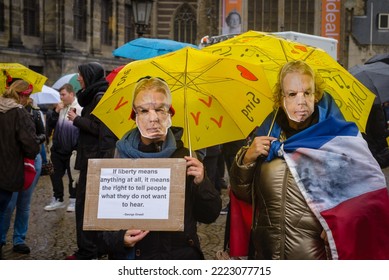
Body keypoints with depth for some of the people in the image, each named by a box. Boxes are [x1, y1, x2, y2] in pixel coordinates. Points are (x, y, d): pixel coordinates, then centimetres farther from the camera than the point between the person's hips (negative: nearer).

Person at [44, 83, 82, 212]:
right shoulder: (60, 108, 8)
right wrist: (56, 111, -8)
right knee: (55, 175, 13)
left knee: (73, 176, 7)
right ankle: (58, 199, 26)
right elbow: (50, 124, 7)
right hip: (57, 149, 7)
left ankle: (73, 200, 20)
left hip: (72, 150, -7)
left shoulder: (79, 109, -15)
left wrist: (78, 147, -16)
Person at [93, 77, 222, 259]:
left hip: (183, 255, 1)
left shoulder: (185, 157, 6)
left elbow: (210, 216, 8)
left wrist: (201, 184, -8)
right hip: (135, 256, -1)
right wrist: (120, 239, -15)